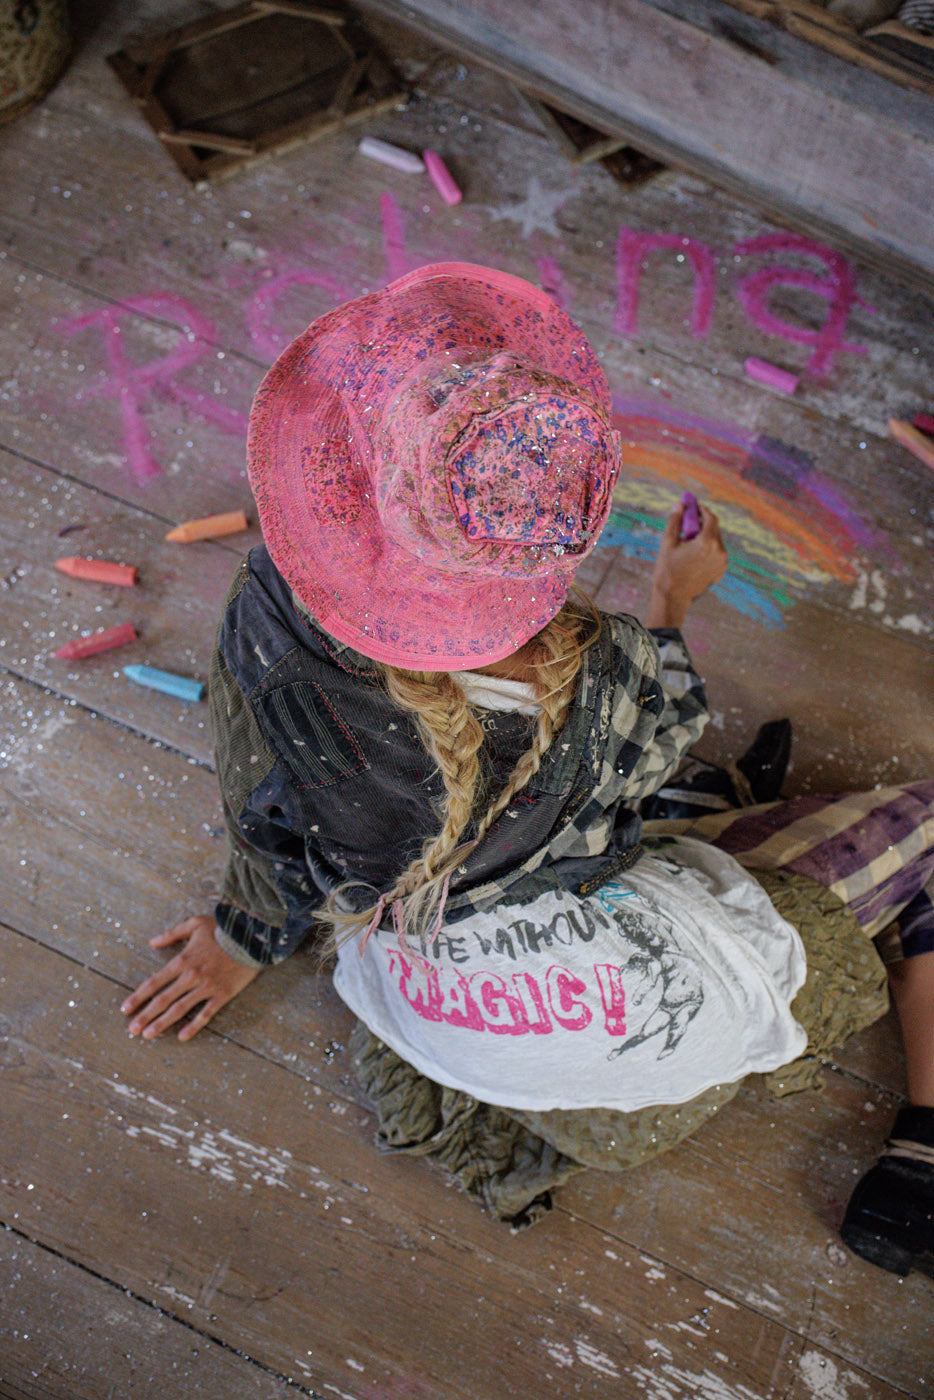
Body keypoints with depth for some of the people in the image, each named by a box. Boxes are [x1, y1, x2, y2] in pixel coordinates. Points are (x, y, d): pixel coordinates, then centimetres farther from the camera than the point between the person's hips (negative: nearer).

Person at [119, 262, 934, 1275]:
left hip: (418, 995, 5)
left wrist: (244, 937, 22)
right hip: (619, 1011, -4)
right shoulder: (589, 681, -27)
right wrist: (674, 601, 18)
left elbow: (268, 822, 0)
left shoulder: (265, 621, -18)